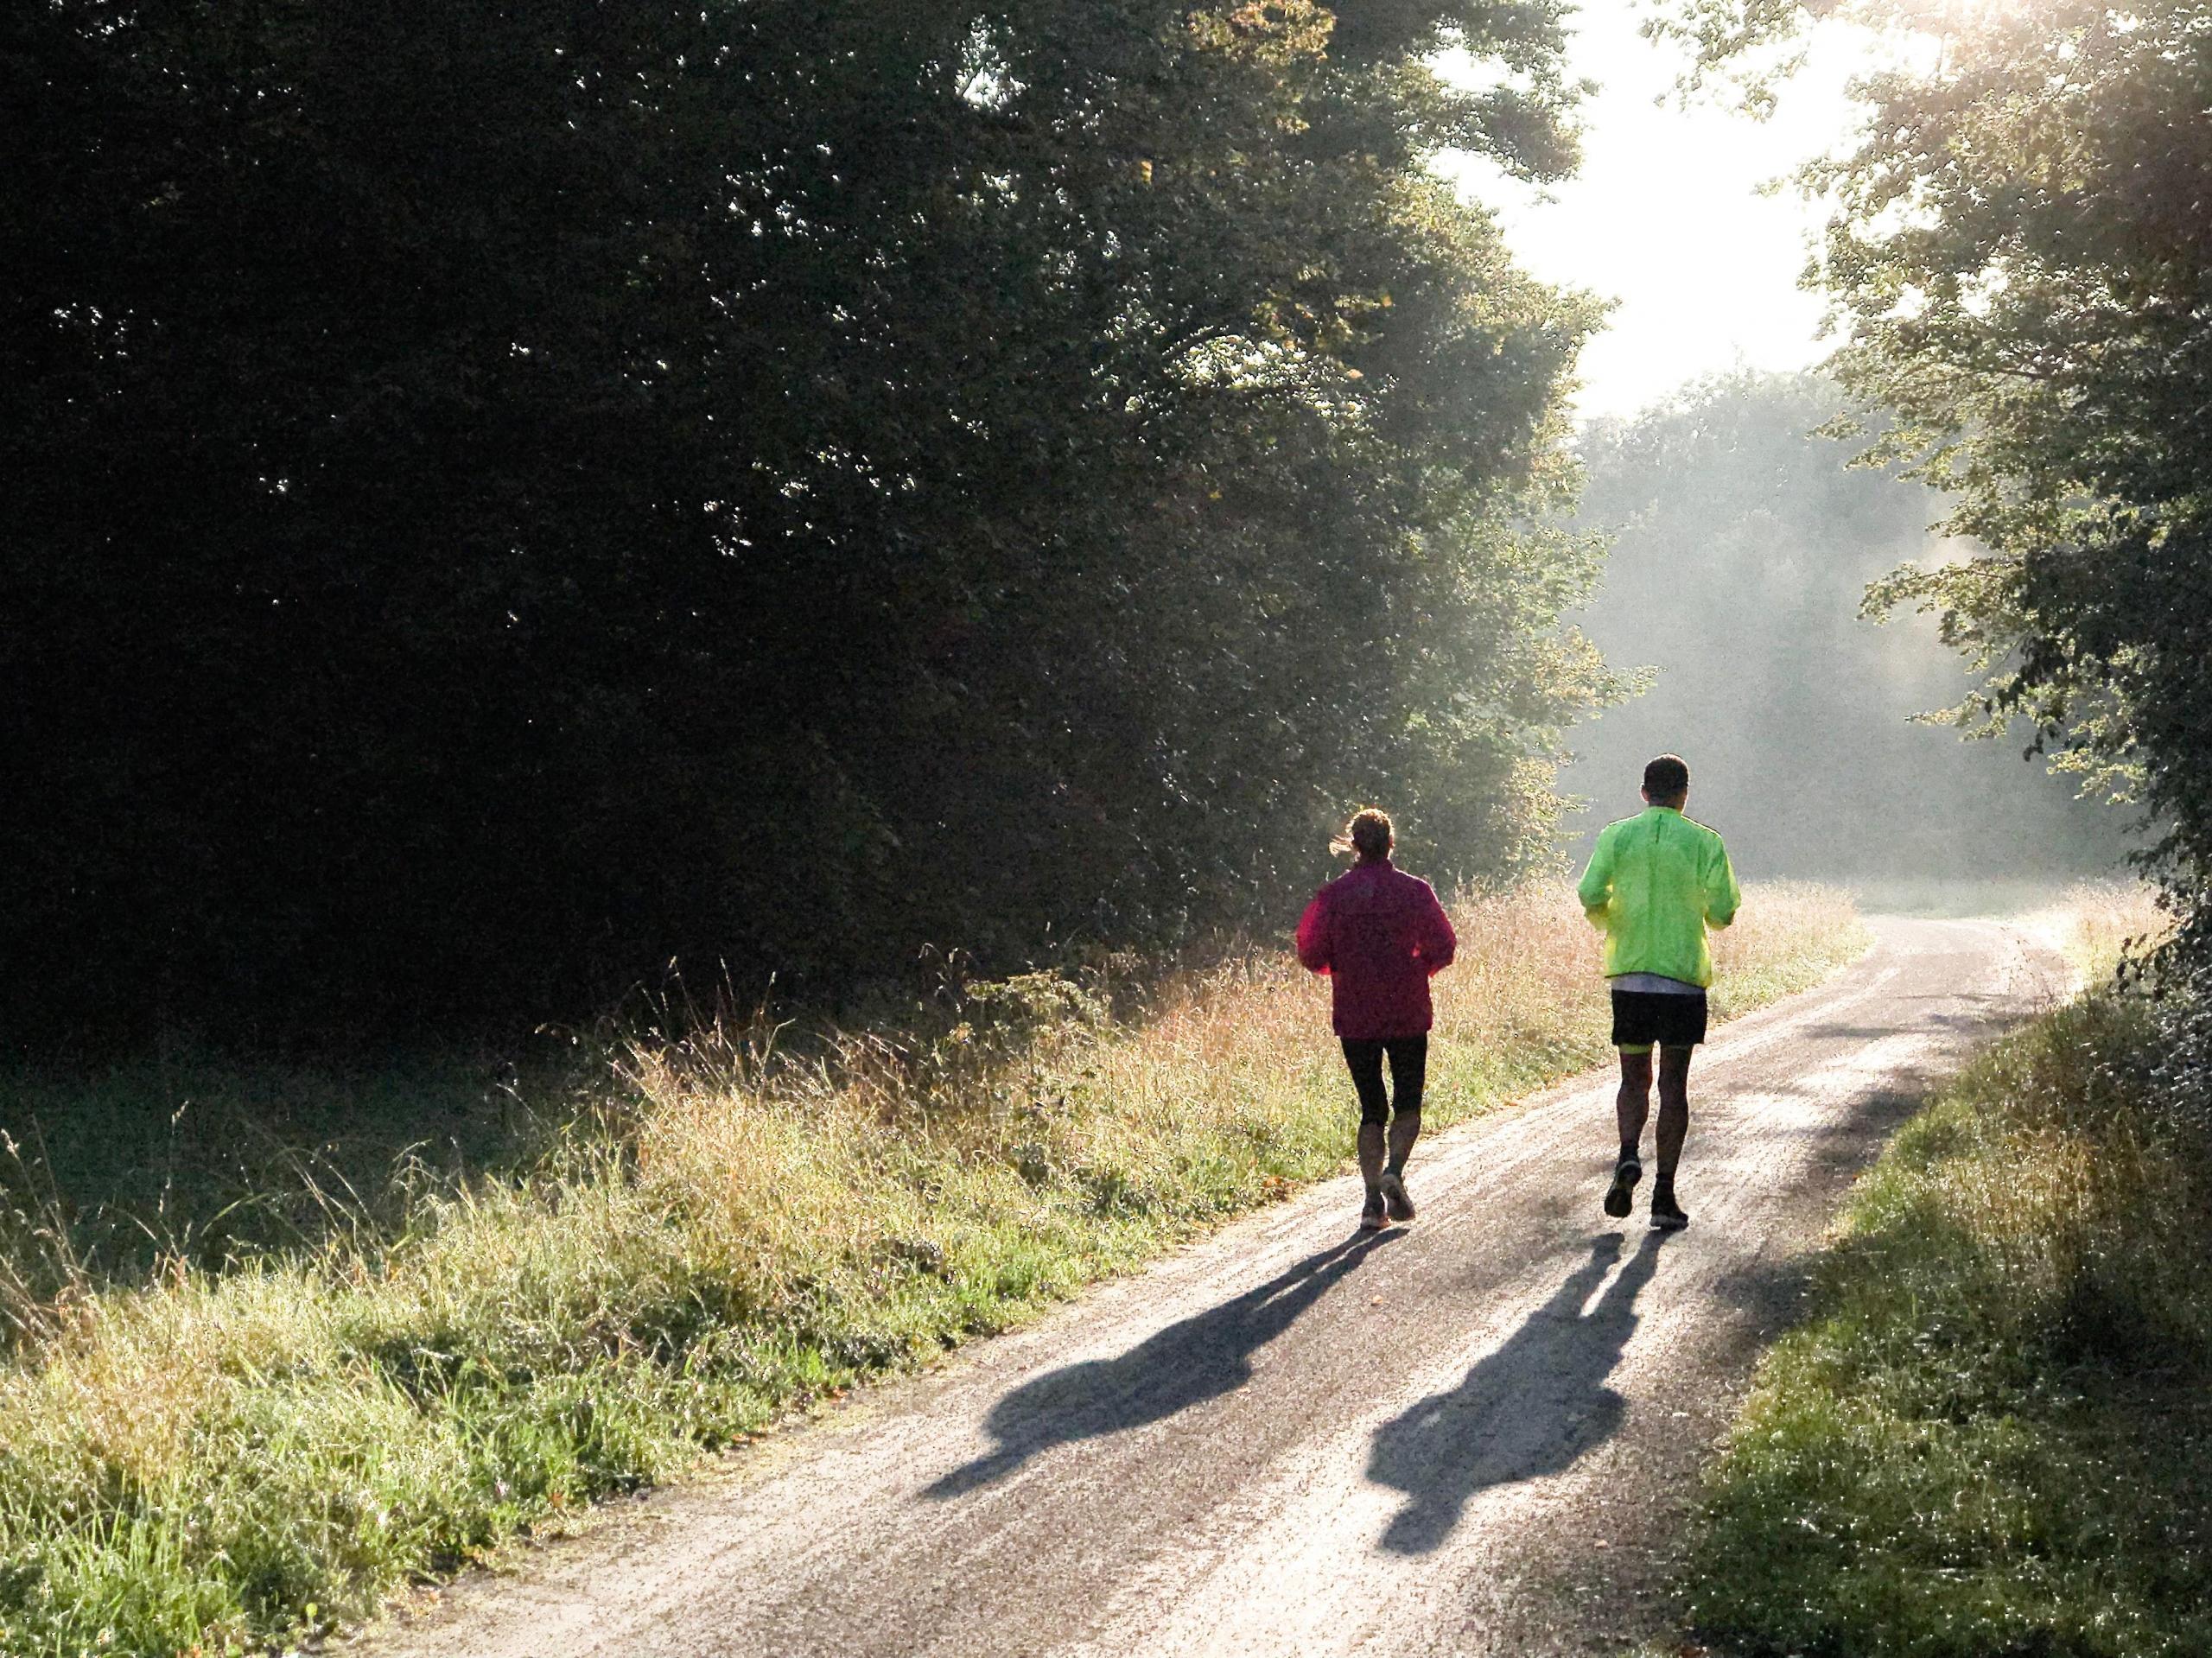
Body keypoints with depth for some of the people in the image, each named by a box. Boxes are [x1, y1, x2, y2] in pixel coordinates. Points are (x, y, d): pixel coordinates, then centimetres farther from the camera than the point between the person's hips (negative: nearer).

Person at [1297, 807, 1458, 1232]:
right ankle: (1395, 1169, -14)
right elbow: (1443, 948, -2)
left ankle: (1374, 1201, -1)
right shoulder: (1415, 891, -3)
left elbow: (1312, 954, -3)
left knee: (1372, 1108, 9)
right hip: (1408, 1015, -1)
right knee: (1408, 1103, 11)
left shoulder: (1333, 895, -3)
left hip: (1353, 1017, 1)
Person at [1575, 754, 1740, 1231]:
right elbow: (1722, 912, -5)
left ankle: (1628, 1156, -13)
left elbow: (1590, 895, -8)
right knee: (1674, 1084, 5)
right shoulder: (1704, 842, -2)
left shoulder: (1616, 836, 2)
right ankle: (1664, 1196, 3)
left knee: (1634, 1078, 14)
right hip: (1683, 976, -1)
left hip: (1629, 973, 1)